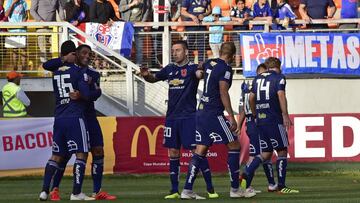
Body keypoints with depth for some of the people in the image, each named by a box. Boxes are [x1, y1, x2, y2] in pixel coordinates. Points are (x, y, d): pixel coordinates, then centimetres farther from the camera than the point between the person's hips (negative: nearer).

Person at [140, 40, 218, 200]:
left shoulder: (191, 68, -5)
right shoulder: (170, 69, 12)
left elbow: (199, 73, -27)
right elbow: (153, 78, 23)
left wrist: (200, 73, -52)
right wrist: (146, 75, 0)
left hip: (189, 116, -6)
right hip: (172, 117, 6)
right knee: (173, 153, 7)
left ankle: (210, 189, -3)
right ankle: (174, 191, 13)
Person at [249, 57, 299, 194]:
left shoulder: (258, 78, 17)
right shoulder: (279, 77, 0)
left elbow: (251, 98, 17)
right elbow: (281, 95, -14)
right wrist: (285, 115, -16)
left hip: (260, 121, 6)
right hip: (274, 120, -6)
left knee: (266, 154, 12)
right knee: (282, 151, 1)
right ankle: (281, 186, -5)